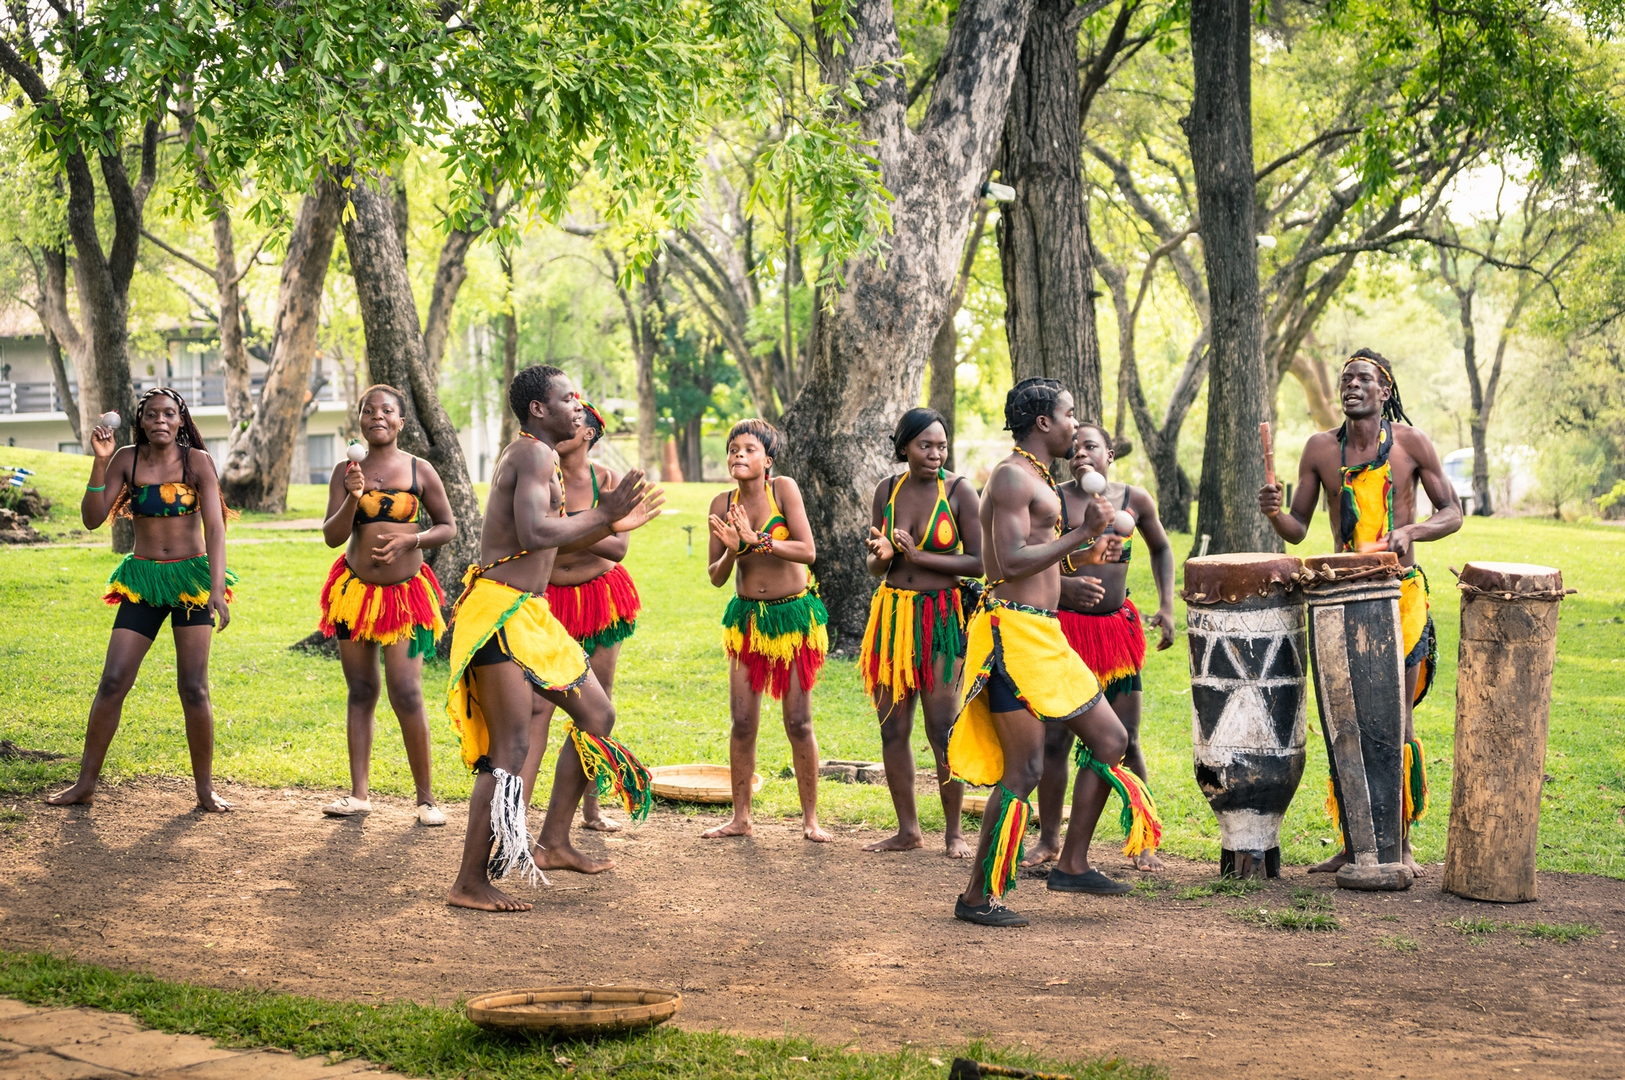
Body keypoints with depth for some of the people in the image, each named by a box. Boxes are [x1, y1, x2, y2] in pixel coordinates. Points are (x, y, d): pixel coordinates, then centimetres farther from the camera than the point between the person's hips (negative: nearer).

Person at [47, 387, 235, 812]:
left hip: (192, 576, -2)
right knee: (112, 681, -3)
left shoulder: (197, 461, -7)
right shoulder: (127, 459, -1)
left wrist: (218, 588, -26)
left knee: (194, 689, -4)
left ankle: (205, 789, 6)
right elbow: (92, 518, -4)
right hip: (142, 580, 2)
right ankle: (85, 783, 6)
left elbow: (215, 526, -15)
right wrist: (100, 463, -16)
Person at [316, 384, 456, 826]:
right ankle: (359, 794, 13)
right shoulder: (346, 471, 1)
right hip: (354, 589, 2)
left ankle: (426, 797, 2)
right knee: (361, 691, 7)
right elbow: (332, 536, -3)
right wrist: (353, 498, -20)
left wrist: (411, 540, -13)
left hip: (404, 592, -2)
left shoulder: (419, 470, -1)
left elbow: (447, 526, 5)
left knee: (406, 695, -9)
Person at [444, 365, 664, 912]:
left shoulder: (528, 454, 20)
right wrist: (601, 515, -16)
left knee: (597, 715, 15)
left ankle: (553, 843, 20)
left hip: (528, 615, 11)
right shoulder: (535, 453, -12)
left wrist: (612, 525, 20)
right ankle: (470, 883, -11)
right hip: (500, 610, -11)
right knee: (512, 747, -13)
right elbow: (535, 534, -27)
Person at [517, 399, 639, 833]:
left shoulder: (606, 480, -5)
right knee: (538, 706, -11)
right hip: (549, 601, -2)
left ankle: (591, 808, 19)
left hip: (600, 597, 2)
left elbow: (618, 547, -15)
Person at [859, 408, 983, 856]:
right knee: (892, 728, 6)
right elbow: (875, 566, 11)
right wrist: (882, 555, -12)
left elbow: (979, 562, -10)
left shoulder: (959, 491, -6)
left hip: (941, 618, -4)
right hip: (892, 613, 4)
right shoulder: (887, 490, 5)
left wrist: (918, 555, -14)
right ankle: (908, 830, 17)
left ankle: (954, 831, 9)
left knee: (942, 730, -4)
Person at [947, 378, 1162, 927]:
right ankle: (978, 896, -3)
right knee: (1024, 769, -9)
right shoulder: (1012, 476, -11)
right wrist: (1082, 532, -16)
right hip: (1015, 630, -11)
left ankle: (1072, 864, 18)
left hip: (1042, 635, 11)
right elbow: (1010, 562, -22)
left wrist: (1084, 555, 21)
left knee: (1111, 739, 11)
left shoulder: (1036, 479, 22)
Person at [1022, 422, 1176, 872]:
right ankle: (1049, 840, 12)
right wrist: (1062, 584, -24)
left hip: (1118, 628, 2)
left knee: (1126, 741, 3)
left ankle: (1144, 842, 11)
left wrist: (1167, 607, 9)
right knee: (1055, 739, 0)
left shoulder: (1135, 500, 3)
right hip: (1065, 627, -2)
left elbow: (1161, 548, 20)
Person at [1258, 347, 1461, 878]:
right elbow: (1298, 528, 9)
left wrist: (1411, 531, -17)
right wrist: (1274, 513, -14)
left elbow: (1452, 512, 3)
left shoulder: (1411, 443, -2)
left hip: (1401, 593, -3)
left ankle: (1400, 844, 7)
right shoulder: (1321, 448, 5)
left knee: (1397, 721, -2)